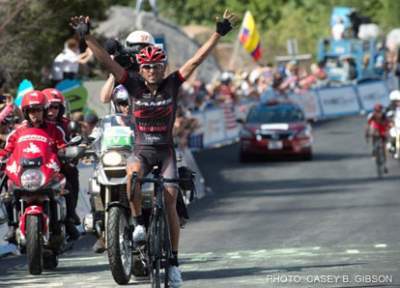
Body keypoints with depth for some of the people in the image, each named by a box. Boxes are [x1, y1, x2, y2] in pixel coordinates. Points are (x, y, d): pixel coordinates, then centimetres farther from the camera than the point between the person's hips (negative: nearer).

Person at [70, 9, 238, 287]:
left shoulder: (171, 85, -4)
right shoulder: (135, 85, -5)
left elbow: (197, 59, -8)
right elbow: (107, 61, -10)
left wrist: (219, 33, -14)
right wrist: (87, 36, -19)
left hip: (165, 150, 1)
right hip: (141, 149, 0)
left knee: (170, 204, -5)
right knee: (132, 175, -35)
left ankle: (174, 261, 4)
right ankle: (139, 222, -15)